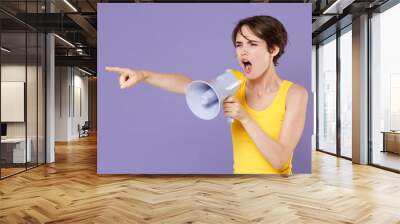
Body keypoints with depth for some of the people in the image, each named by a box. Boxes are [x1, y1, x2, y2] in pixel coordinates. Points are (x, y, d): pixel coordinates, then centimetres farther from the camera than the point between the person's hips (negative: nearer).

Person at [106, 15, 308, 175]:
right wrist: (143, 75, -24)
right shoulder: (235, 82, -1)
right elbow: (188, 85, -12)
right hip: (239, 171, 2)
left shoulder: (294, 94, -10)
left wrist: (245, 118, -22)